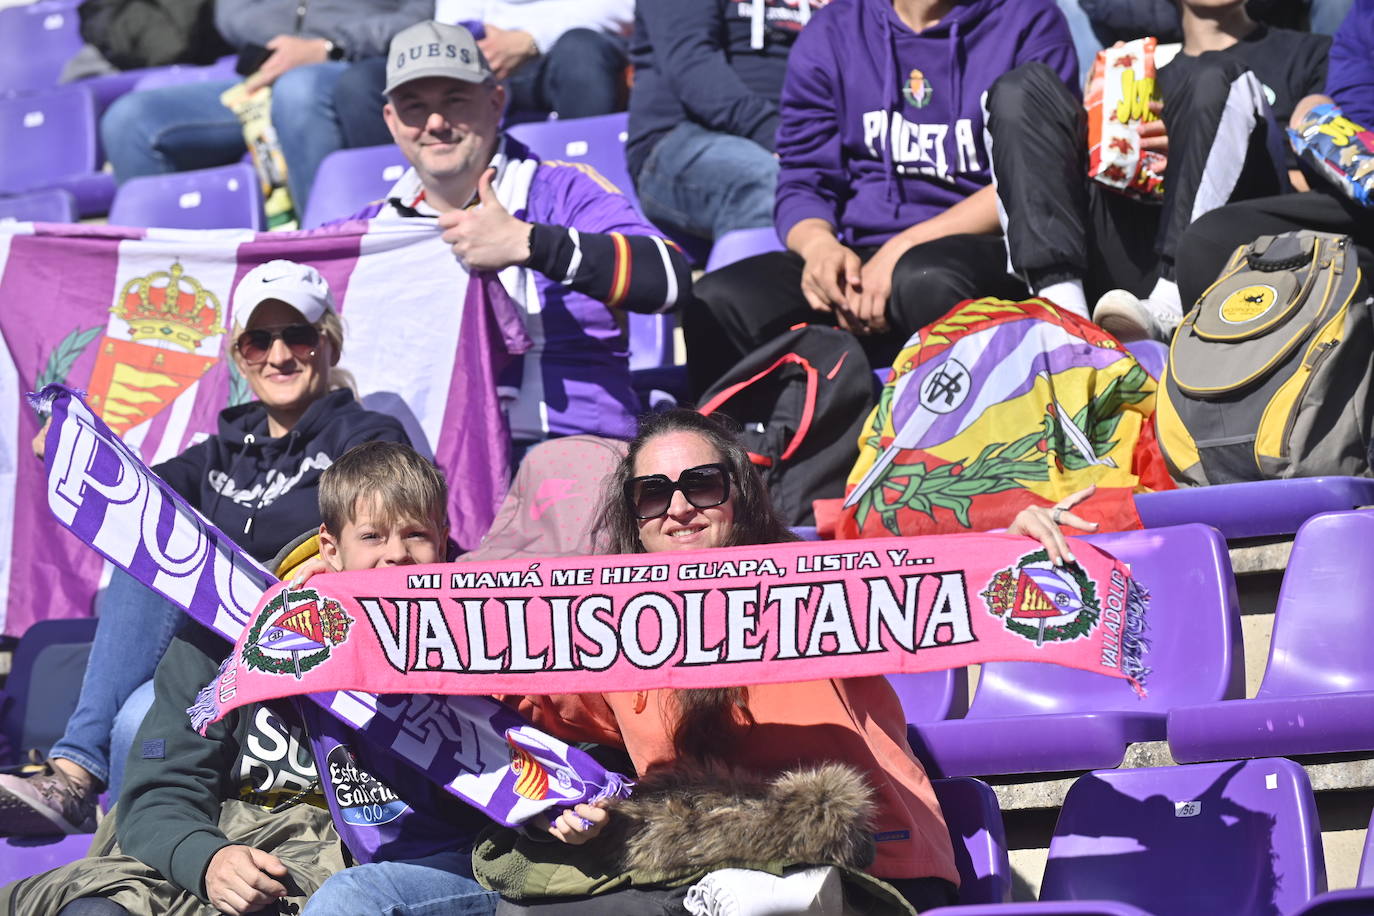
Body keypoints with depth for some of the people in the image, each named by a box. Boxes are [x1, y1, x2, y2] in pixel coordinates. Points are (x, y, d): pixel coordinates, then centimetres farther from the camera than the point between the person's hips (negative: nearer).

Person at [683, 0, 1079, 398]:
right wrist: (818, 243, -15)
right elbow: (803, 182, 10)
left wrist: (905, 249, -17)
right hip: (860, 258, 3)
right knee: (717, 302, -24)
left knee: (925, 279, -39)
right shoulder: (832, 33, 13)